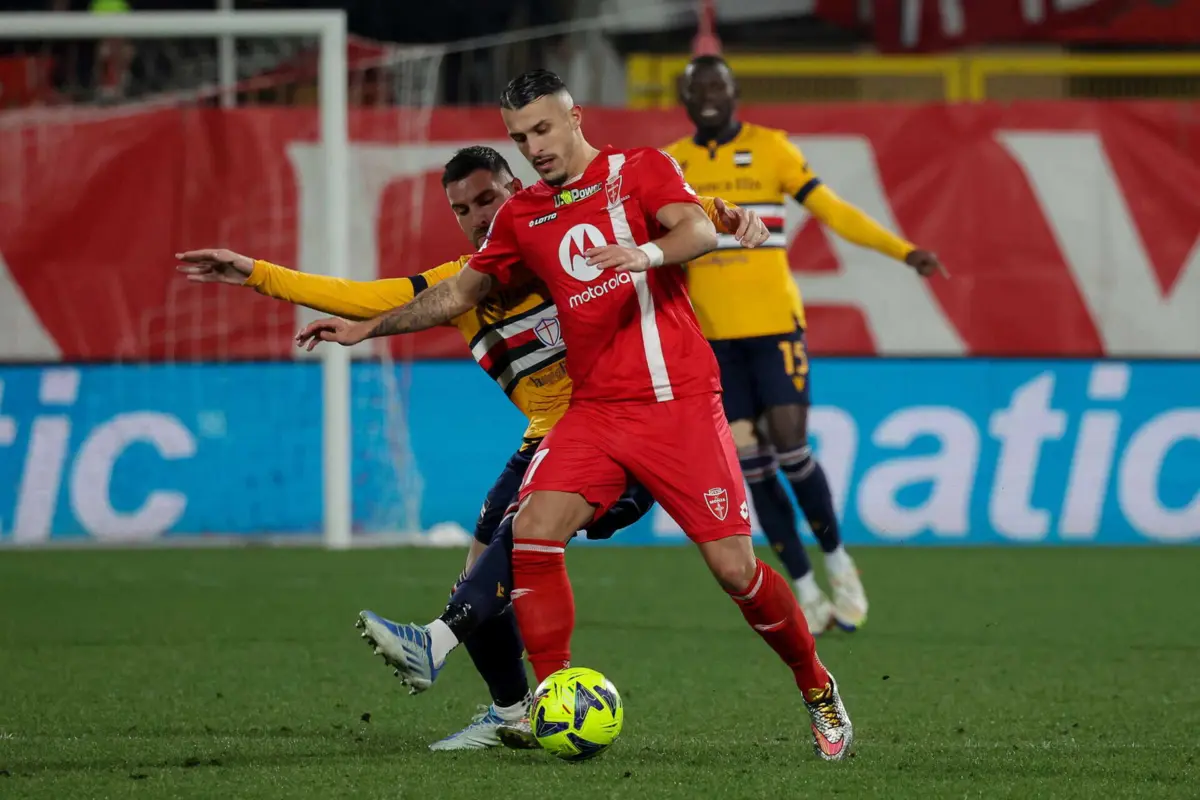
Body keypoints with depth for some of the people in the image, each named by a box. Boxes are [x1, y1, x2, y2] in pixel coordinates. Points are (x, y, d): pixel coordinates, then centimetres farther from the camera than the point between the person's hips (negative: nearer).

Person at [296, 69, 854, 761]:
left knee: (734, 567, -9)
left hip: (679, 400, -4)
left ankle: (819, 691, 13)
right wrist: (367, 328, 23)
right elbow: (458, 294, 26)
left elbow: (700, 230, -16)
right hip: (595, 410, 5)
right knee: (532, 533, -19)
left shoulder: (641, 169, 2)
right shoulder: (523, 216, 15)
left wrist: (647, 252, -37)